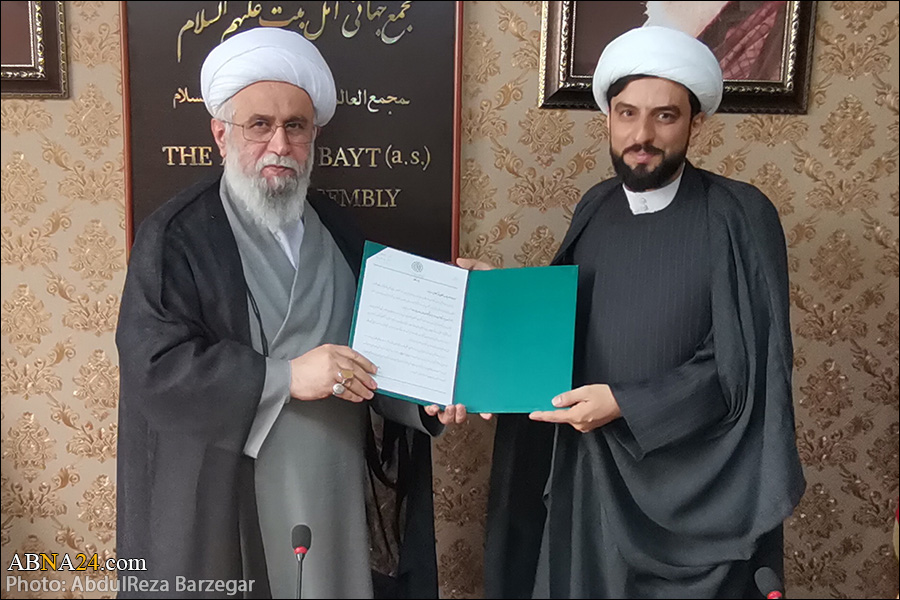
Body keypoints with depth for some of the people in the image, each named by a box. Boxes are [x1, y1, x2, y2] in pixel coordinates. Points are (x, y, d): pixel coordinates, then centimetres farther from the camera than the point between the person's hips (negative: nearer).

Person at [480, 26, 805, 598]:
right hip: (588, 468, 5)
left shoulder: (739, 215, -13)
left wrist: (625, 405, -20)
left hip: (693, 479, -5)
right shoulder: (595, 207, 3)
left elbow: (745, 364, -15)